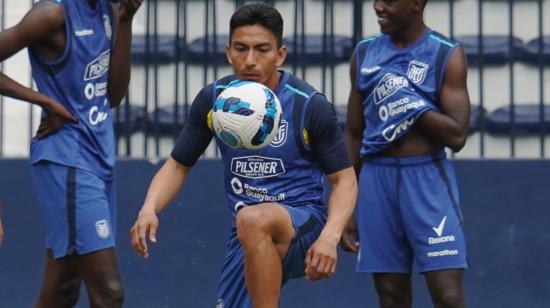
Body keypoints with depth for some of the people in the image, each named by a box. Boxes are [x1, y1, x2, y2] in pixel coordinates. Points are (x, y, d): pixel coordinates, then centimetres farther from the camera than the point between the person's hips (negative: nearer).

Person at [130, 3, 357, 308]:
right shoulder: (212, 100, 0)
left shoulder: (310, 106, -10)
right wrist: (149, 209, -11)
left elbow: (344, 178, -4)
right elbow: (177, 165, 10)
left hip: (304, 222, -5)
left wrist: (330, 236, -22)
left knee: (253, 220, -37)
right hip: (247, 235, 5)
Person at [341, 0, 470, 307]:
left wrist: (411, 103, -15)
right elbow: (354, 136, 15)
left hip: (427, 179, -4)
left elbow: (457, 136, -10)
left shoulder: (448, 55, -2)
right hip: (376, 178, 4)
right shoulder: (364, 54, 10)